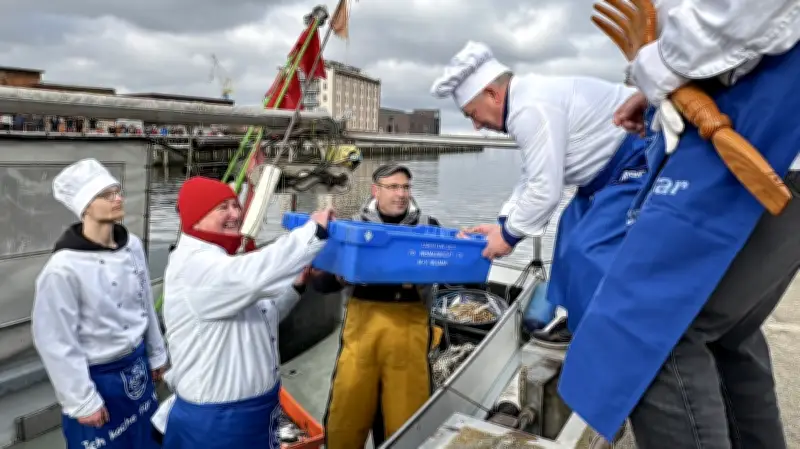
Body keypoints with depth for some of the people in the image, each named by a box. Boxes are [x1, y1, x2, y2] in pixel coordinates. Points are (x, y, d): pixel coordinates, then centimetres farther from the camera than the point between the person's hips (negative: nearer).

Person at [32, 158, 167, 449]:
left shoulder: (132, 245, -4)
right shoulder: (64, 267, -23)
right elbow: (56, 342, -17)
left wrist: (155, 354, 14)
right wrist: (82, 401, -13)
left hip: (137, 366, 6)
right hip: (97, 376, -6)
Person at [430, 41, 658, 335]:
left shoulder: (531, 109, -23)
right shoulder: (528, 100, 11)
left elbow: (545, 190, -24)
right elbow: (533, 178, 18)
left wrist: (508, 235, -9)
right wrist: (502, 224, 14)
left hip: (641, 160, -11)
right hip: (617, 163, 11)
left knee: (588, 251, -17)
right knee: (574, 232, 17)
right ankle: (572, 321, 28)